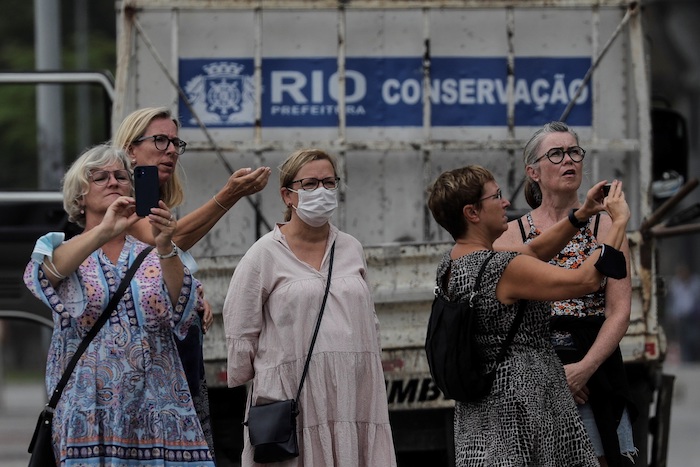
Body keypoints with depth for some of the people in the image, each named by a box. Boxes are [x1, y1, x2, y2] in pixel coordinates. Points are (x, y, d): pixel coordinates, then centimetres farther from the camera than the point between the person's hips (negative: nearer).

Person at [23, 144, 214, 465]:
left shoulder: (152, 257, 14)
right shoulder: (64, 252, 10)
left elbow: (181, 312, -5)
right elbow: (48, 270, -15)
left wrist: (165, 249, -22)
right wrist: (105, 231, -30)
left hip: (155, 404, 1)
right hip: (87, 406, -1)